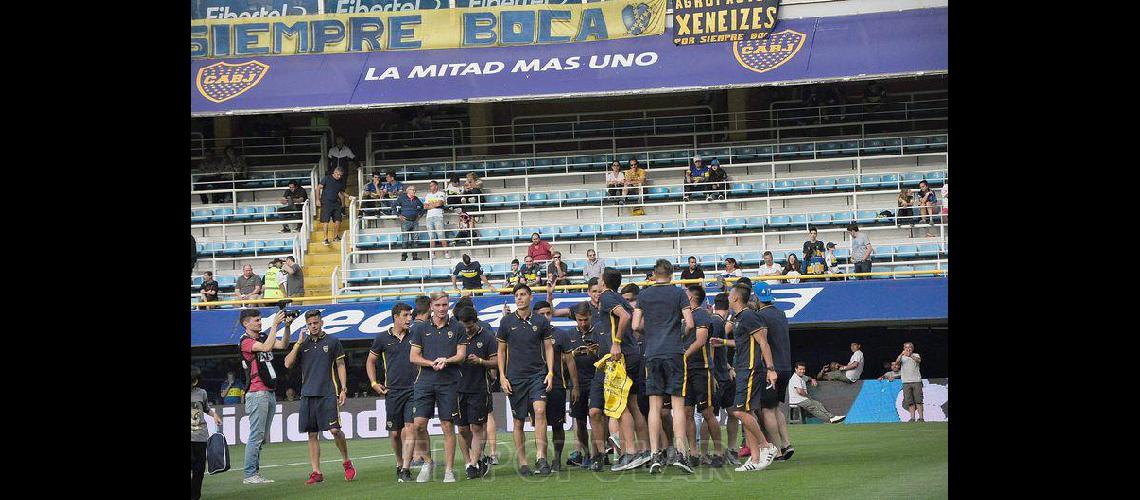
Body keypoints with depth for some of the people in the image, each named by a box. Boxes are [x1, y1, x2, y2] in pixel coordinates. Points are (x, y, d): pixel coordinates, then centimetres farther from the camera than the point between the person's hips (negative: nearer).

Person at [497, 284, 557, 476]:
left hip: (538, 374, -1)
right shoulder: (507, 322, 4)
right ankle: (522, 462, 10)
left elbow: (548, 348, 8)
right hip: (515, 377, 1)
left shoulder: (541, 321, 4)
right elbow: (501, 351, 9)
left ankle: (540, 456, -20)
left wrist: (550, 373, -2)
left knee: (540, 410, -21)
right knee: (519, 421, 3)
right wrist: (502, 377, 1)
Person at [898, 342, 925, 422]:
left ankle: (921, 417, -7)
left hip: (916, 380, -1)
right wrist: (901, 355, -28)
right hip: (906, 382, 1)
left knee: (918, 400, -6)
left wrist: (910, 356, -32)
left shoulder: (916, 355, 9)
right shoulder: (902, 357, 11)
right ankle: (912, 417, 0)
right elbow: (897, 362, -10)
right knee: (909, 401, -2)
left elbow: (919, 360, -14)